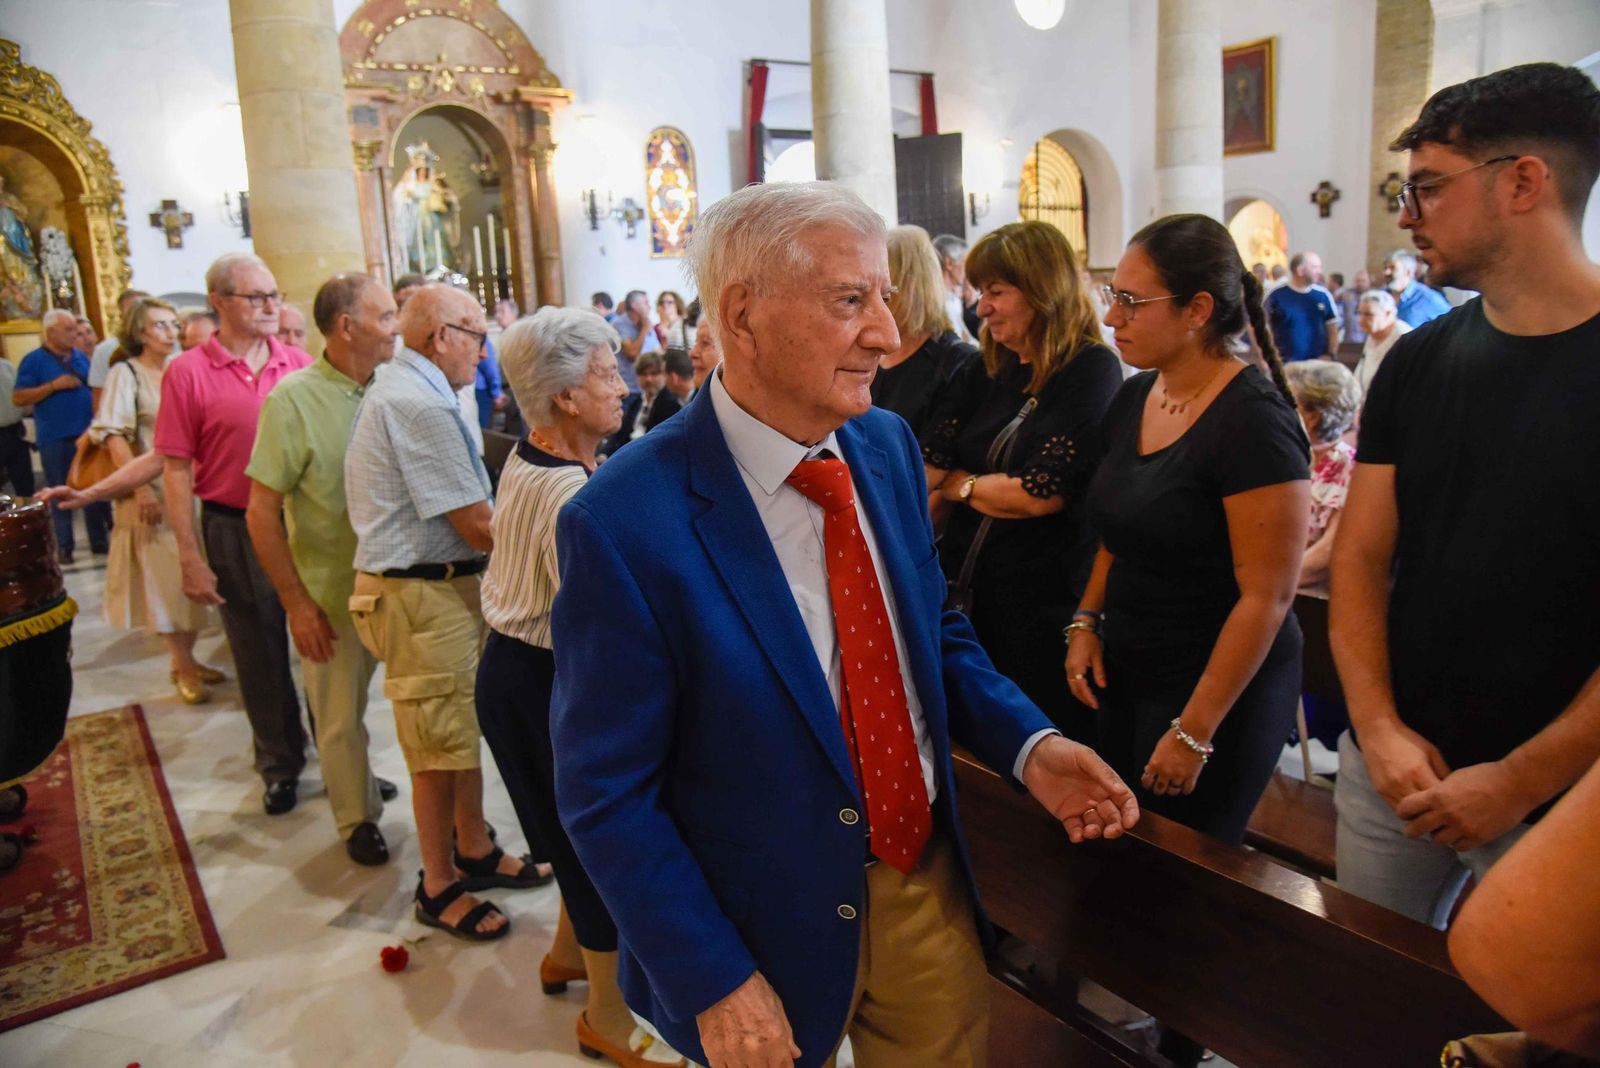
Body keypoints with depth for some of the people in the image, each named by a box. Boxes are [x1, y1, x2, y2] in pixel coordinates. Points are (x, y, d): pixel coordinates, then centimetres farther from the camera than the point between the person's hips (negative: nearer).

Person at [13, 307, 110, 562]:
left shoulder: (81, 358, 11)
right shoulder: (34, 360, -3)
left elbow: (95, 388, 20)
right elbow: (18, 398, -8)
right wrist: (54, 385, -17)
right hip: (55, 439, -4)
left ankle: (99, 540, 17)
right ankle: (64, 546, 10)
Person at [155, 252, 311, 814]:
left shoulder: (300, 365, 0)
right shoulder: (188, 373, -7)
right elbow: (176, 470, -7)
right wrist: (190, 558, -9)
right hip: (236, 531, -2)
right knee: (261, 656, 13)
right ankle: (280, 765, 31)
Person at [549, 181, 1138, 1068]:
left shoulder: (887, 445, -4)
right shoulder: (622, 522, -24)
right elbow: (607, 795, -16)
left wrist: (1027, 744, -7)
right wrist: (715, 984, -16)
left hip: (930, 886, 6)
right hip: (770, 934, -5)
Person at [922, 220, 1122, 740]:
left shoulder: (1092, 370, -11)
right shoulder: (982, 373, 8)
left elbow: (1042, 494, -17)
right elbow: (921, 478, 1)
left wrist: (958, 484, -3)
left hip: (1045, 600, -5)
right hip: (967, 590, 6)